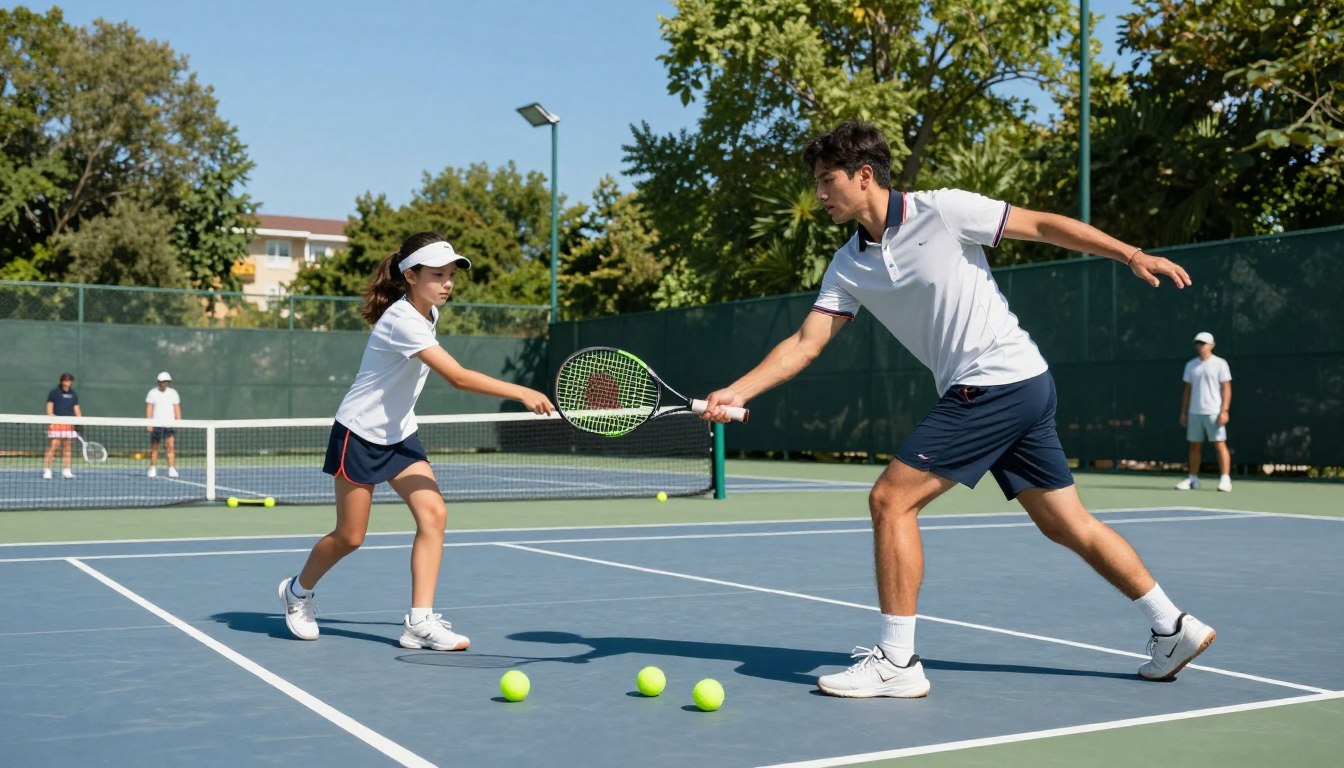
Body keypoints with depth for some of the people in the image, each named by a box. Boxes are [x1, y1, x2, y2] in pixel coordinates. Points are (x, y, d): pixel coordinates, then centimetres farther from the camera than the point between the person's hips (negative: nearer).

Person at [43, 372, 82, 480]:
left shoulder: (74, 394, 13)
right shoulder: (54, 392, 1)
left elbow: (76, 409, 14)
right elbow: (49, 409, 0)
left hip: (69, 424, 5)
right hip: (56, 423, -4)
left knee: (67, 447, 6)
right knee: (53, 446, -11)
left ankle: (66, 471, 13)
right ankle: (47, 471, -9)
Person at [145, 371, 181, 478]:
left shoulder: (173, 393, 7)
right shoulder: (152, 393, 3)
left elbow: (177, 409, 8)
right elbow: (149, 409, 0)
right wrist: (148, 424, -8)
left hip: (170, 425, 0)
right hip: (156, 425, 0)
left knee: (170, 446, -11)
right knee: (154, 447, 6)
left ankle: (172, 469, -14)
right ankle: (153, 469, 16)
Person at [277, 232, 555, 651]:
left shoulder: (427, 313, 0)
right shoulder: (402, 321, -28)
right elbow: (458, 376, -36)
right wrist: (521, 392, -39)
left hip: (399, 433, 8)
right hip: (359, 433, -8)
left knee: (433, 514, -9)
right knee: (350, 536, 3)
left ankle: (419, 622, -8)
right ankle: (298, 589, 32)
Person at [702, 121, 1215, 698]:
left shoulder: (943, 211, -10)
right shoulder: (848, 268, 9)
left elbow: (1044, 225, -3)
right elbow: (805, 343, 5)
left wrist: (1133, 255, -6)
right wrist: (735, 393, -6)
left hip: (1000, 383, -8)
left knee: (891, 499, -10)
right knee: (1068, 524, 13)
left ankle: (896, 660, -4)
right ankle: (1173, 628, 25)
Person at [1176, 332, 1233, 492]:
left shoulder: (1220, 363, -1)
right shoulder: (1191, 365, 12)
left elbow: (1226, 389, -4)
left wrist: (1224, 411, -13)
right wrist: (1183, 412, 10)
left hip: (1214, 412, -4)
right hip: (1194, 413, 4)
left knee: (1220, 444, -6)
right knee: (1194, 446, 7)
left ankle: (1225, 479, -4)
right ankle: (1193, 479, 13)